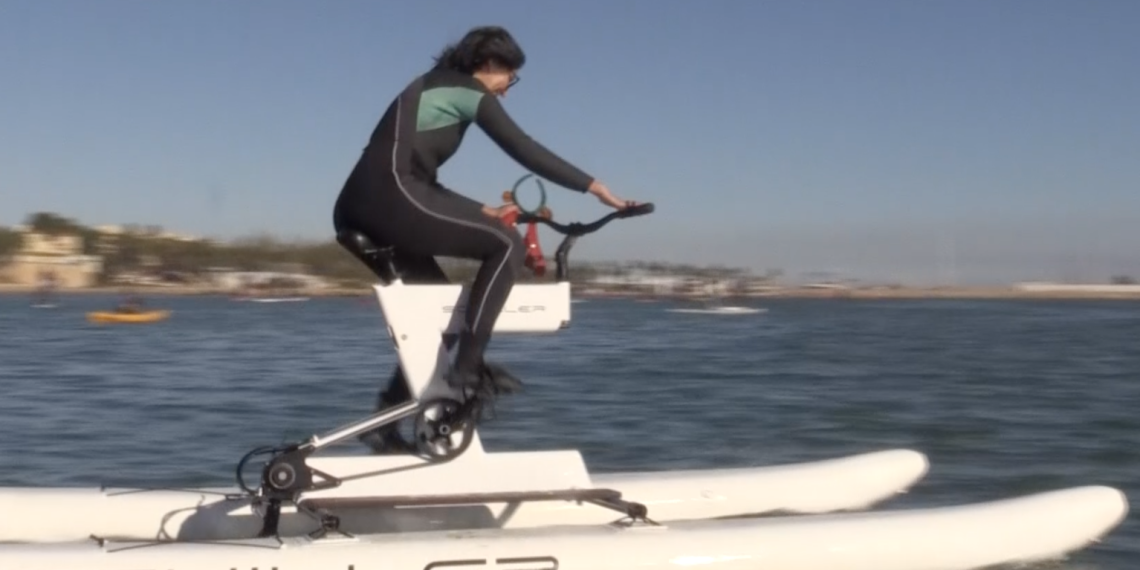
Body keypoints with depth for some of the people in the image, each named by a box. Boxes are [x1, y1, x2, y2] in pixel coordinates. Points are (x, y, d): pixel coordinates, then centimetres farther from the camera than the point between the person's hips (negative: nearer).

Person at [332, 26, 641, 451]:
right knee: (506, 245, -7)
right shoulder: (468, 91, 3)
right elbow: (525, 151, -5)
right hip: (391, 197, -10)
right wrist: (596, 188, -3)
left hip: (358, 211, 10)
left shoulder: (436, 88, 30)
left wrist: (482, 211, 32)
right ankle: (468, 364, -11)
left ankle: (388, 412, 22)